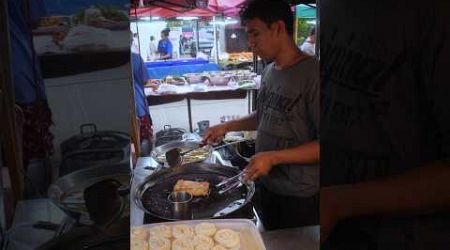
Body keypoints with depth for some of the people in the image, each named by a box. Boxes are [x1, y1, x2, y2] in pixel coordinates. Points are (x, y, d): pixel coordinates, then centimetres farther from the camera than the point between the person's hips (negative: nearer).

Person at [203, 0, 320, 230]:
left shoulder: (311, 74, -21)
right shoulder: (269, 71, 3)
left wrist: (273, 157, -27)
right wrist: (227, 127, 7)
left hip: (301, 195, -7)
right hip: (268, 185, 7)